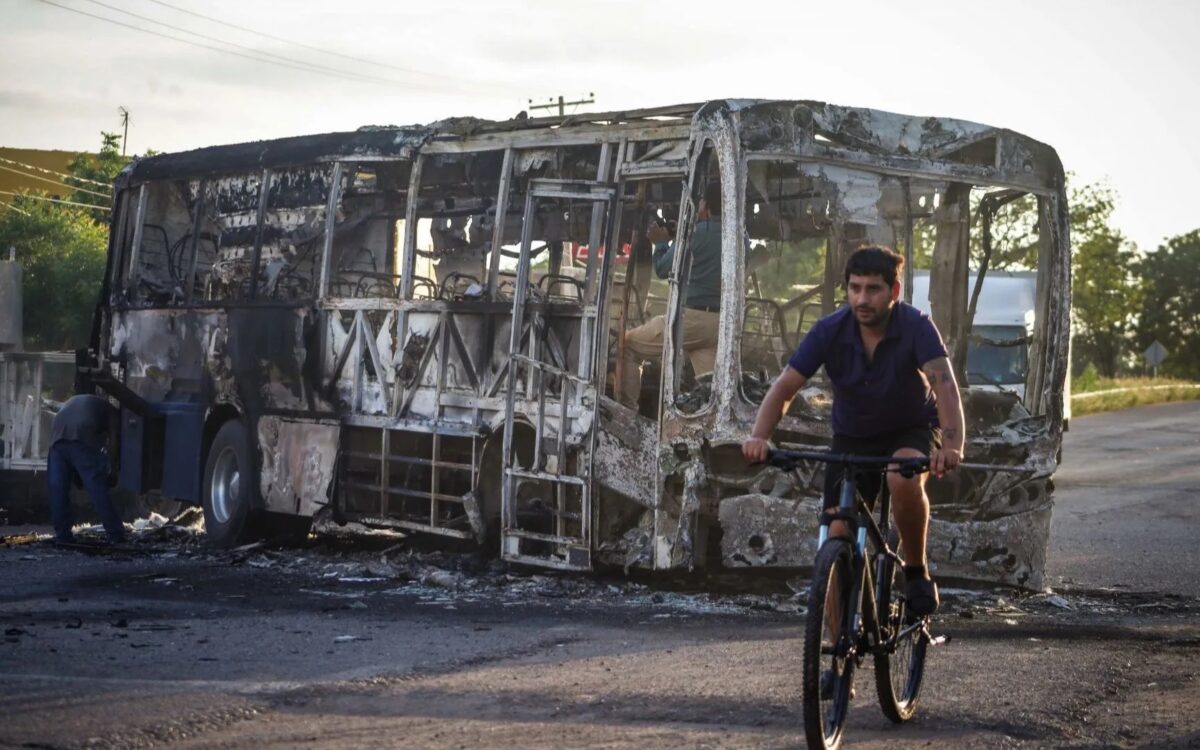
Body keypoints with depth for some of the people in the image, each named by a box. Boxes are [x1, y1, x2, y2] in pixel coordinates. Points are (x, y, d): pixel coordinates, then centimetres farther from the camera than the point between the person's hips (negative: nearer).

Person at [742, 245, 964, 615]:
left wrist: (952, 445, -55)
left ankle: (917, 571, -11)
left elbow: (944, 384, -37)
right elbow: (784, 386, -21)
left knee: (904, 480, -36)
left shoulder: (915, 327, -25)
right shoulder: (830, 331, -19)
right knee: (838, 536, -10)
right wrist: (759, 437, -39)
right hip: (853, 436, 3)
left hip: (911, 430, -2)